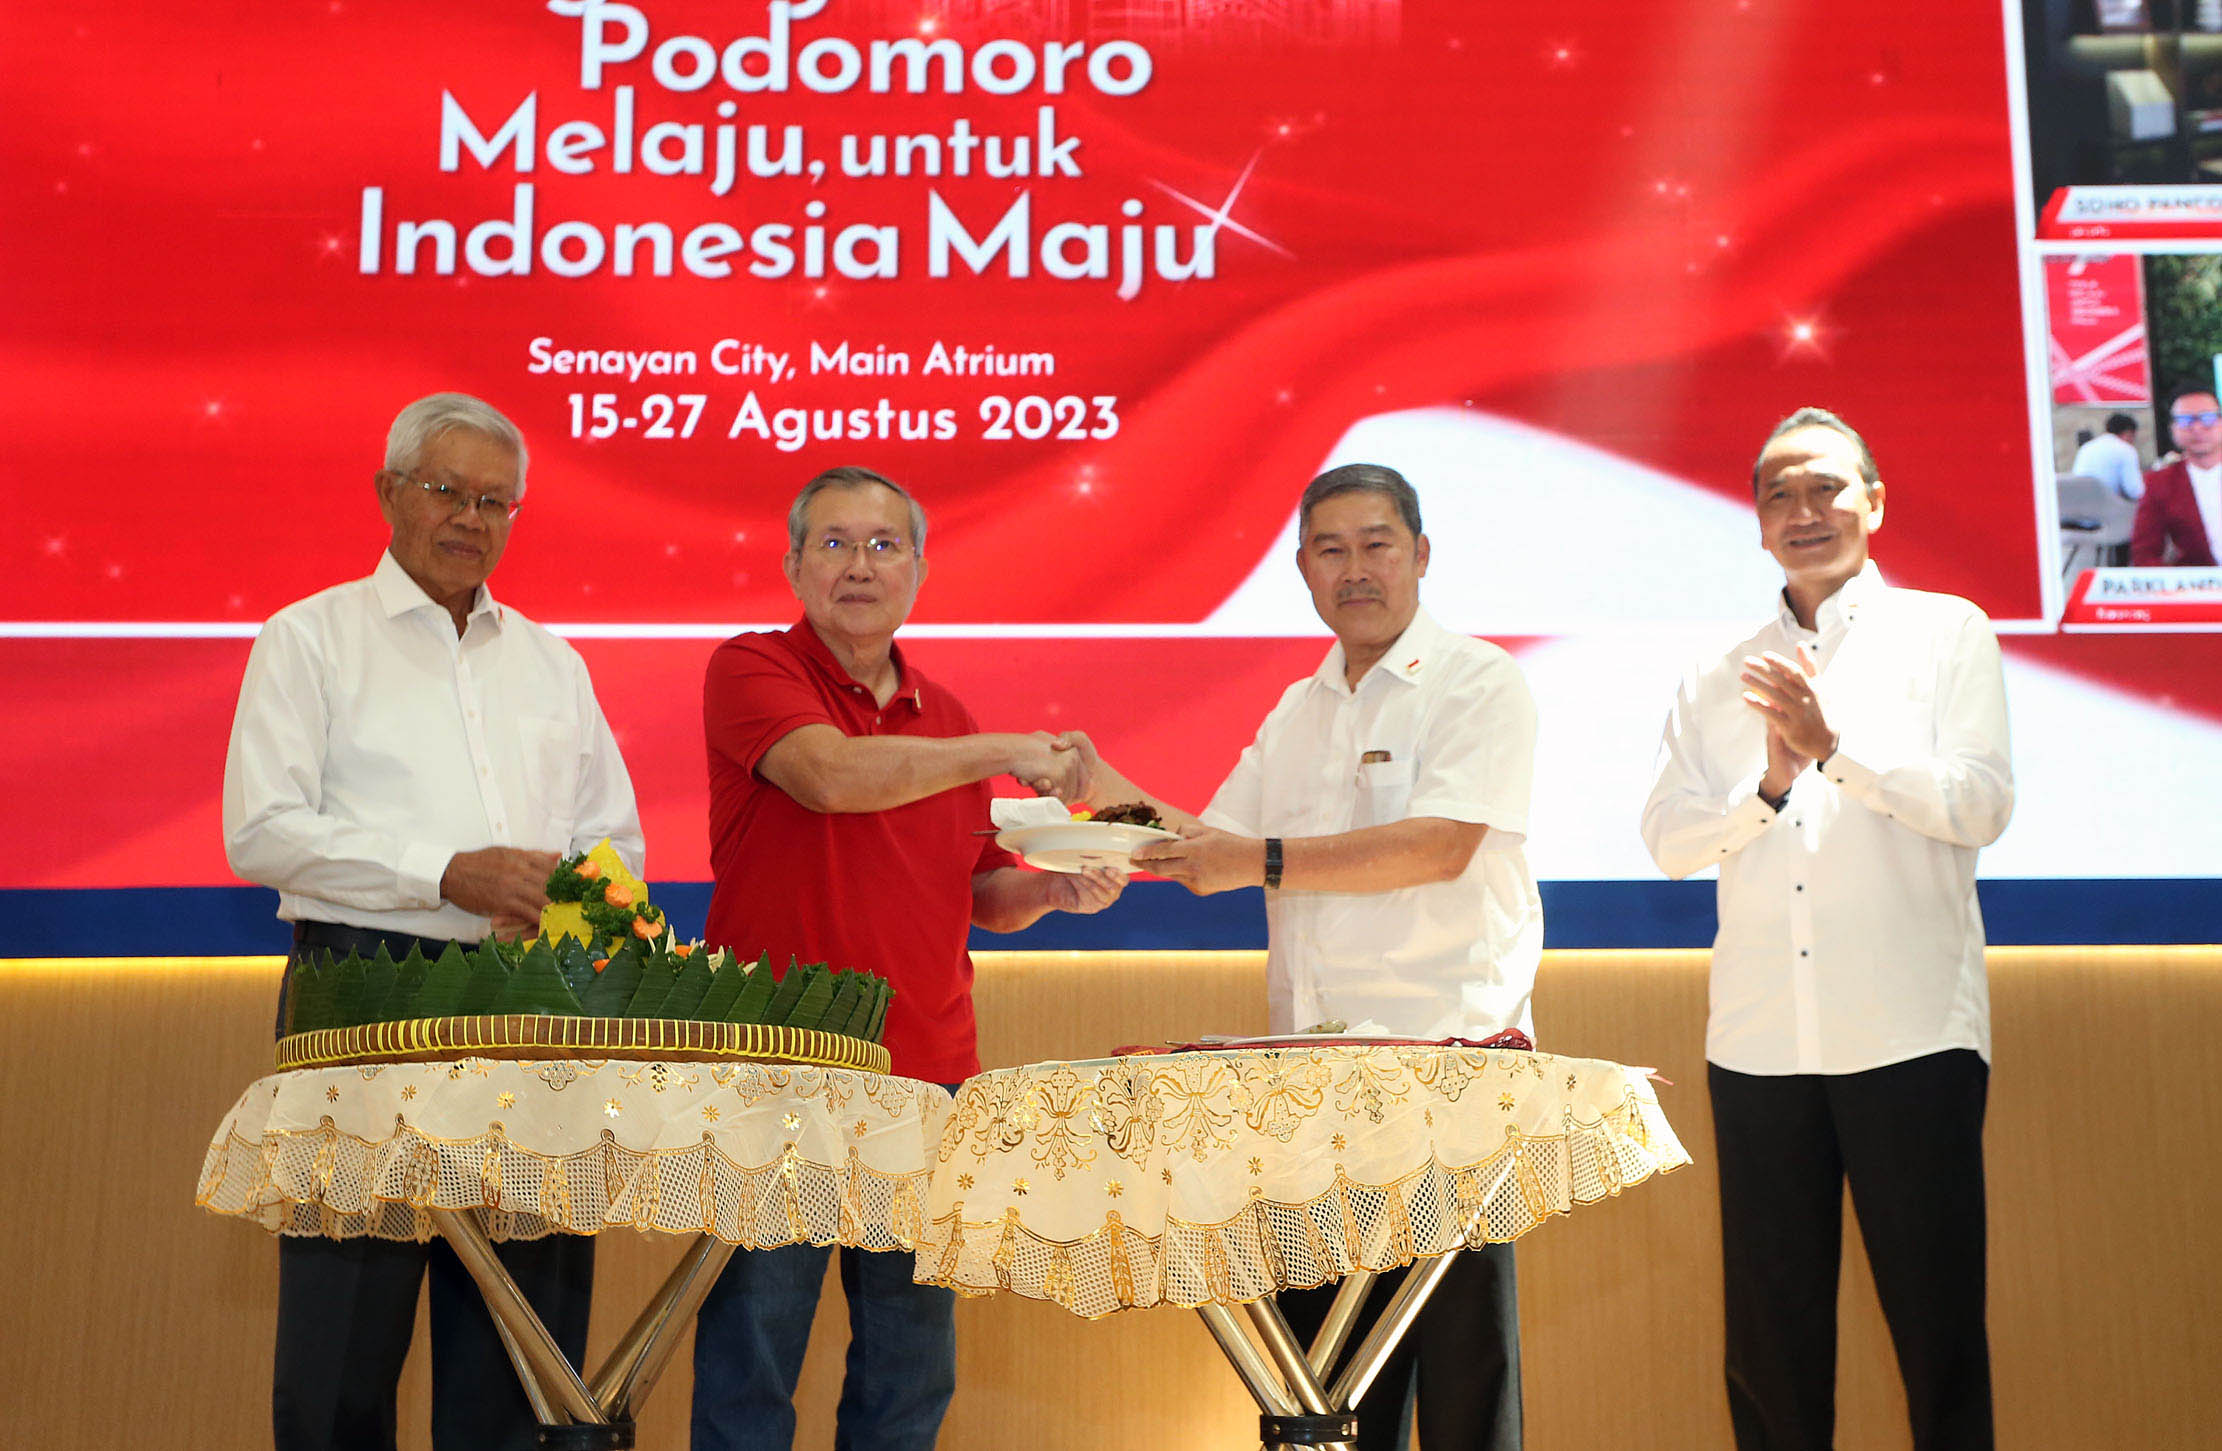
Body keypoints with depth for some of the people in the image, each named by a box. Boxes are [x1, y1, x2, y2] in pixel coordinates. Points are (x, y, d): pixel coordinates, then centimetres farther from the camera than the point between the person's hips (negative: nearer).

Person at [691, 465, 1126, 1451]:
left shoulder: (944, 721, 16)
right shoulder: (751, 670, -2)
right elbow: (832, 774, -21)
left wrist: (1051, 890, -1)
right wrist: (1008, 753, -17)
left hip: (928, 1073, 5)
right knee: (750, 1365, 0)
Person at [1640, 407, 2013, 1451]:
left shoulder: (1946, 632, 8)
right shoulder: (1719, 681, 16)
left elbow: (1981, 805, -3)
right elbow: (1667, 837, 7)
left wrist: (1834, 745, -15)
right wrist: (1769, 787, -10)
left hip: (1910, 1036, -3)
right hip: (1758, 1041, 3)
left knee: (1938, 1325, 0)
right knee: (1770, 1332, 6)